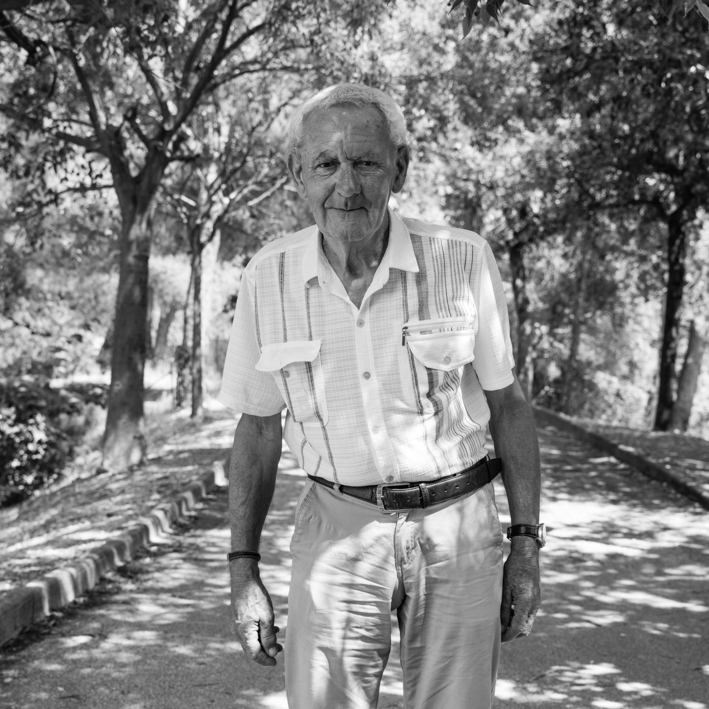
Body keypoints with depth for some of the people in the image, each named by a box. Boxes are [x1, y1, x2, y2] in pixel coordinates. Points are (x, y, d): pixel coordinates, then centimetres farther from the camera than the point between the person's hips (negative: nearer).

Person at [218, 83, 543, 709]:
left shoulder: (464, 261, -9)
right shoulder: (269, 277, -5)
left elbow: (508, 404, 1)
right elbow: (258, 429, 5)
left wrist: (527, 544, 0)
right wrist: (243, 569, 3)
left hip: (458, 526, 0)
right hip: (339, 532, 1)